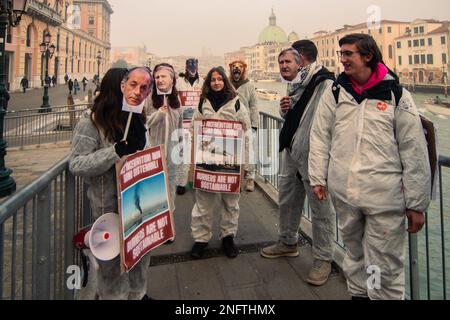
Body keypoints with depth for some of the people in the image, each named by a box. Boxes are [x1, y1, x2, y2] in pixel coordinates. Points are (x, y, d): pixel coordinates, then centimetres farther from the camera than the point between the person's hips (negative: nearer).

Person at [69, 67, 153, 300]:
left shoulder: (139, 119, 6)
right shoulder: (93, 119, -16)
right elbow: (76, 164, -21)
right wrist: (115, 152, -32)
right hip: (109, 204, -7)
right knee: (112, 259, 8)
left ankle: (138, 293, 45)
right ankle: (113, 296, 34)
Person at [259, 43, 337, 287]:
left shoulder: (324, 83, -15)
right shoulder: (295, 85, 13)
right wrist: (284, 109, 2)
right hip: (292, 152, 9)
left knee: (320, 208, 3)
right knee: (287, 199, 20)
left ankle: (323, 259, 20)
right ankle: (288, 242, 41)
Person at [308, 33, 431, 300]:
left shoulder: (396, 95, -2)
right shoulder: (335, 92, 6)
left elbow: (414, 152, -2)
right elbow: (320, 137, 8)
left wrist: (417, 203, -3)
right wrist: (318, 178, 2)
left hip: (385, 197, -3)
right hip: (343, 193, 3)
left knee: (386, 265, 3)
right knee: (355, 252, 20)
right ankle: (358, 292, 41)